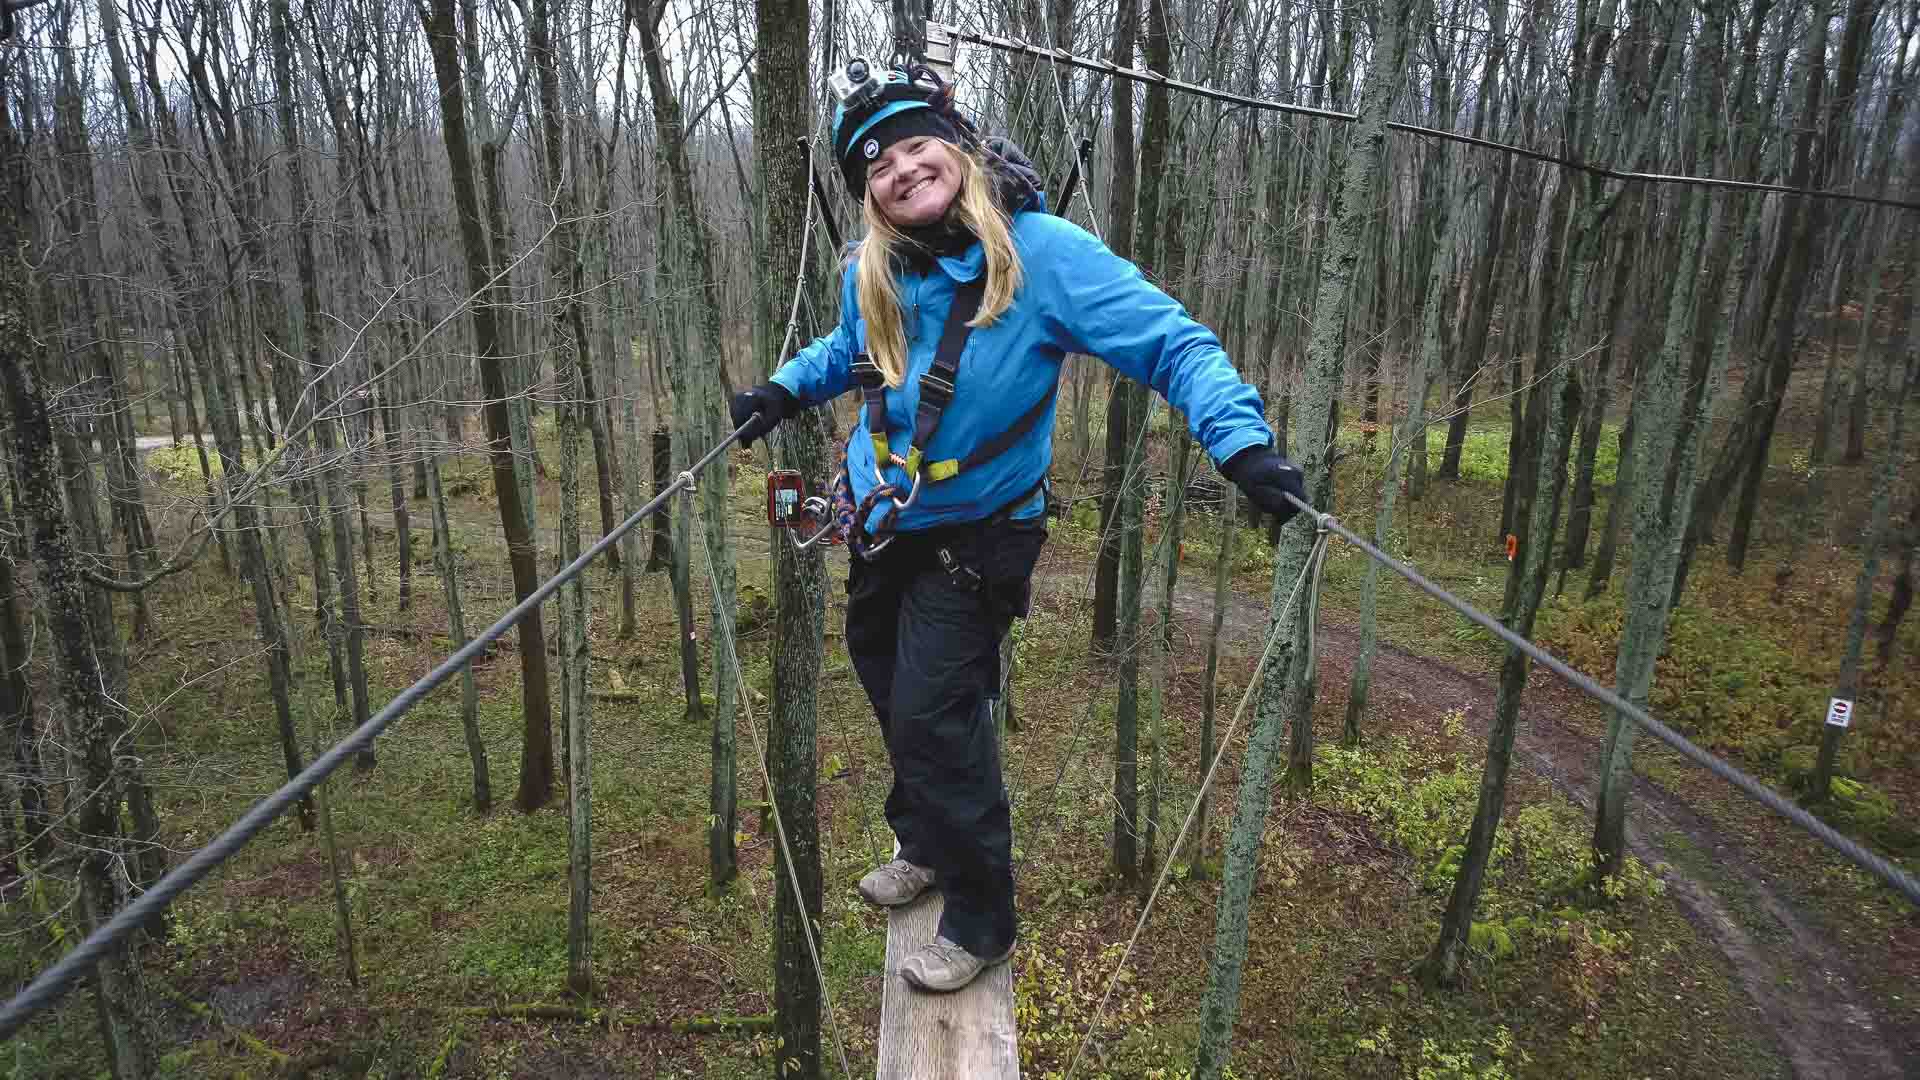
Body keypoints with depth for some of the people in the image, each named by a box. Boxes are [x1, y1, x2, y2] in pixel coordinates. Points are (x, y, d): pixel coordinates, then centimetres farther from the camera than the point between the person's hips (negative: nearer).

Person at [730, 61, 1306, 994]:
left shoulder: (1042, 252, -23)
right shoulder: (870, 275, -6)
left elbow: (1175, 346, -24)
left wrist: (1242, 443, -37)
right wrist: (786, 391, 8)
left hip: (972, 539, -6)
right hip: (881, 526, 7)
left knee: (932, 717, -7)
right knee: (893, 695, 21)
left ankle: (980, 919, 18)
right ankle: (926, 847, 48)